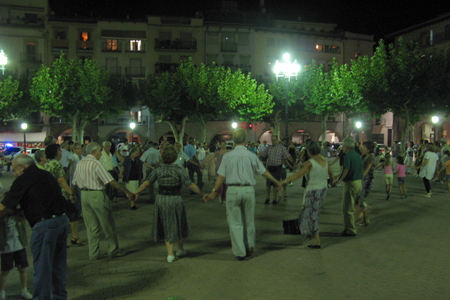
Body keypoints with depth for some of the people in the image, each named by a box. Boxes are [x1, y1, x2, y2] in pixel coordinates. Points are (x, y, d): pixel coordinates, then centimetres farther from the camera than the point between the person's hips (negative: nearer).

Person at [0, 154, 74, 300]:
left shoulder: (24, 179, -6)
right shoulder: (46, 175, 17)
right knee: (58, 265, 18)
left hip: (44, 225, -8)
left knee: (42, 267, 3)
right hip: (62, 221, 8)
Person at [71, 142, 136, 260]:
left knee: (91, 226, 13)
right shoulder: (96, 164, -14)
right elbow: (111, 181, -18)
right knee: (108, 224, 7)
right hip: (96, 195, -7)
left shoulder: (80, 164, 9)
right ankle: (113, 250, 17)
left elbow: (74, 182, 15)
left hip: (84, 195, 7)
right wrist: (126, 192, -16)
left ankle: (93, 253, 16)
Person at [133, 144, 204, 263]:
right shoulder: (179, 170, -11)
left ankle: (170, 253, 11)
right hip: (175, 200, -2)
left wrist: (136, 193, 16)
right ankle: (180, 249, 34)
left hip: (161, 200, 2)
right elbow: (190, 185, -12)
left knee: (166, 226, 14)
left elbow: (146, 183, 3)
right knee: (178, 224, 18)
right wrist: (203, 194, -2)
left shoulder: (158, 170, -2)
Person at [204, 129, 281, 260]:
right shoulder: (251, 156, -1)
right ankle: (249, 246, 30)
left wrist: (214, 192, 5)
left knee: (235, 222, 6)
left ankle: (239, 252, 7)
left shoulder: (227, 156, -1)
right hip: (248, 190, 1)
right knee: (249, 221, 18)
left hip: (233, 190, -1)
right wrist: (276, 182, 20)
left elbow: (221, 177, -3)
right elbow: (264, 172, 6)